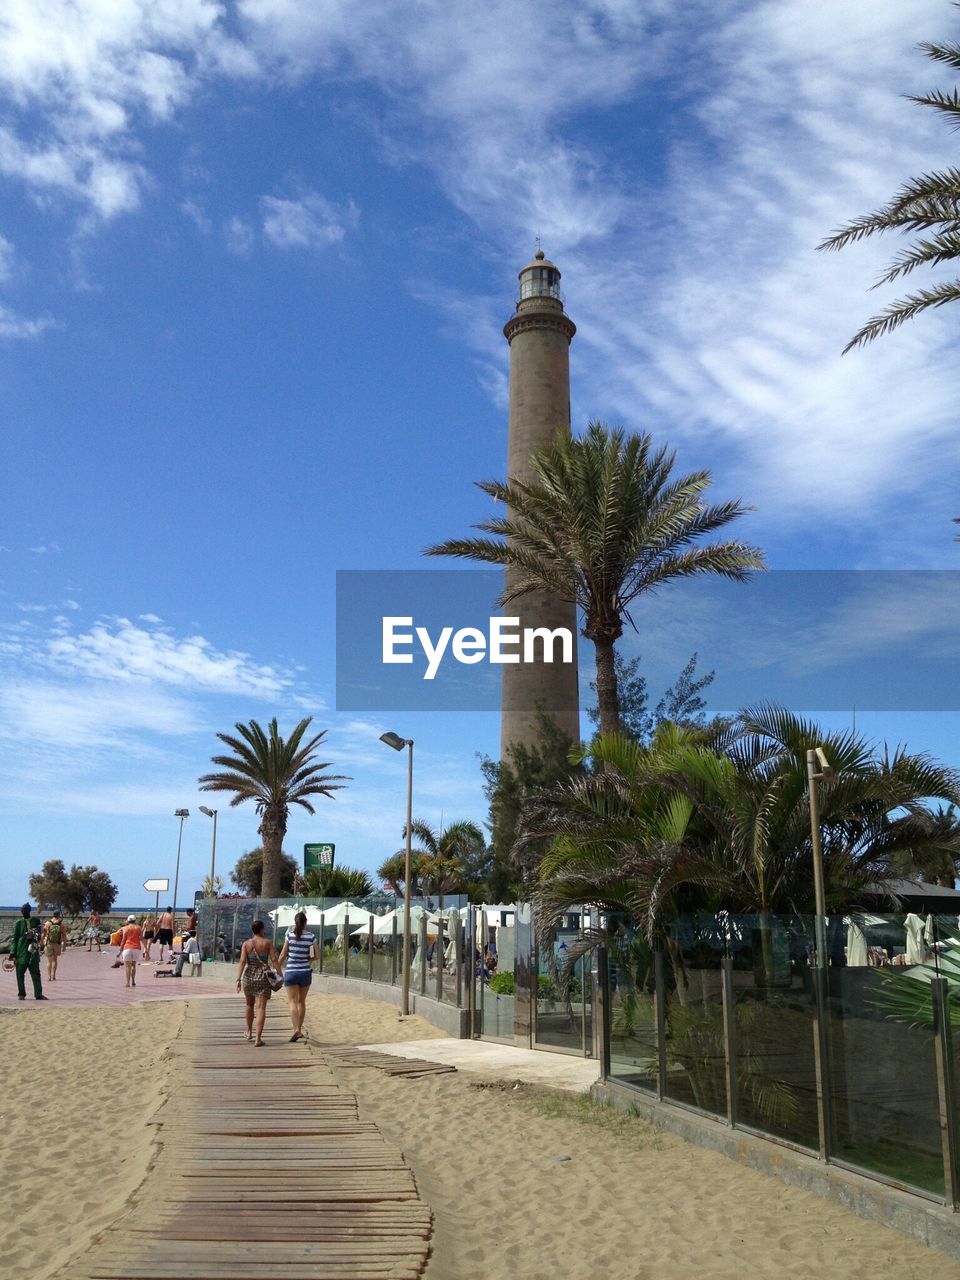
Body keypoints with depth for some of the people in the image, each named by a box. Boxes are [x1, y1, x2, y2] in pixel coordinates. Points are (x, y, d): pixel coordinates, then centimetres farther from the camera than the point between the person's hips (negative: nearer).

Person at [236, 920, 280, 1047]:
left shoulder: (246, 944, 1)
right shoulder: (267, 942, -3)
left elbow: (242, 962, -7)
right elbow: (274, 960, -7)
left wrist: (238, 979, -8)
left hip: (249, 976, 2)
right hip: (263, 977, -2)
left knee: (249, 1005, 24)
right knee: (261, 1008, -4)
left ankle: (249, 1032, 37)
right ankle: (258, 1038, -12)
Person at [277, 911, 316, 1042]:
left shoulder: (289, 935, -8)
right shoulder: (311, 937, -5)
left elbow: (283, 955, -3)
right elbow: (316, 956, 1)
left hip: (291, 972, -2)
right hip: (305, 972, 2)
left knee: (292, 1001, -2)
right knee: (301, 1001, 16)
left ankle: (296, 1029, -18)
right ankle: (299, 1029, 23)